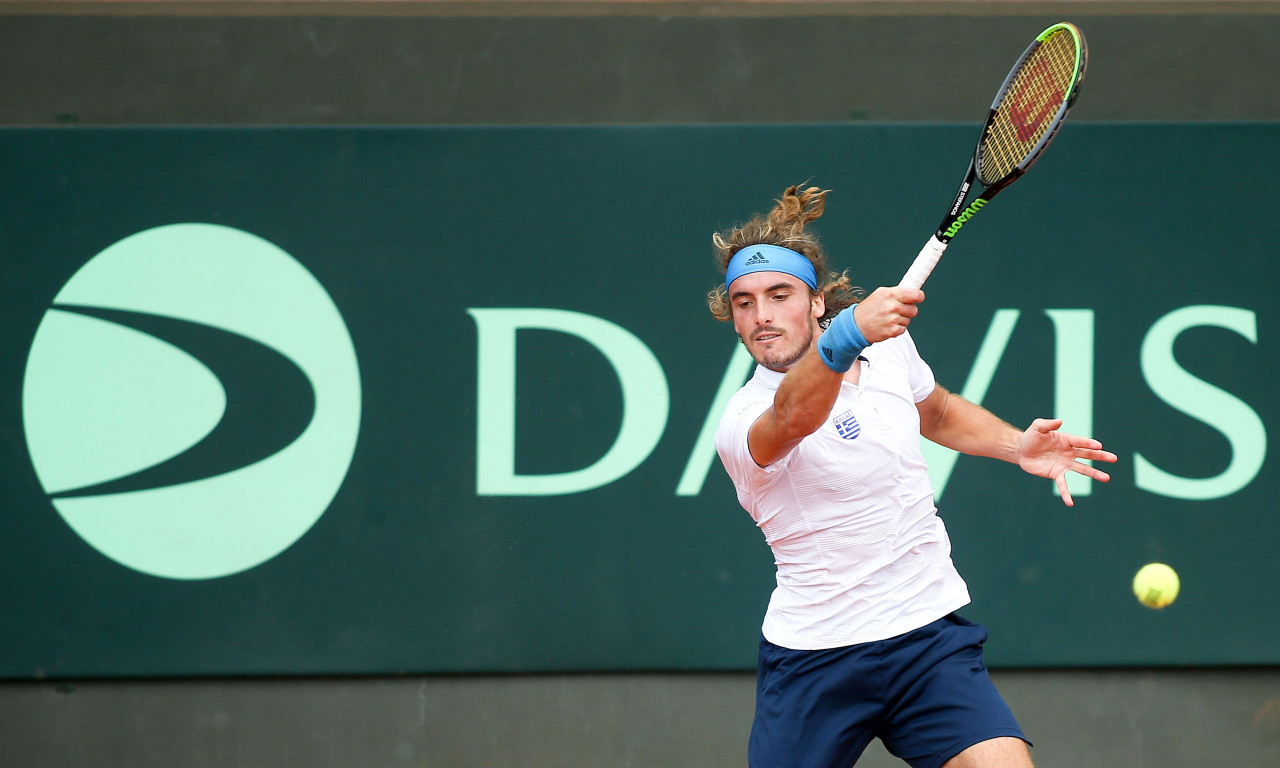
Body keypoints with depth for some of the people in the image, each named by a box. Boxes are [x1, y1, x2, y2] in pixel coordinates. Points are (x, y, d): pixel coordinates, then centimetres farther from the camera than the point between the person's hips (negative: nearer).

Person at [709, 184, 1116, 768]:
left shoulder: (889, 347, 3)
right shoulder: (743, 423, -17)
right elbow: (793, 416, -43)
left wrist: (1017, 446, 9)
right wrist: (848, 333, -61)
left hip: (930, 635, 3)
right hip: (813, 655, -3)